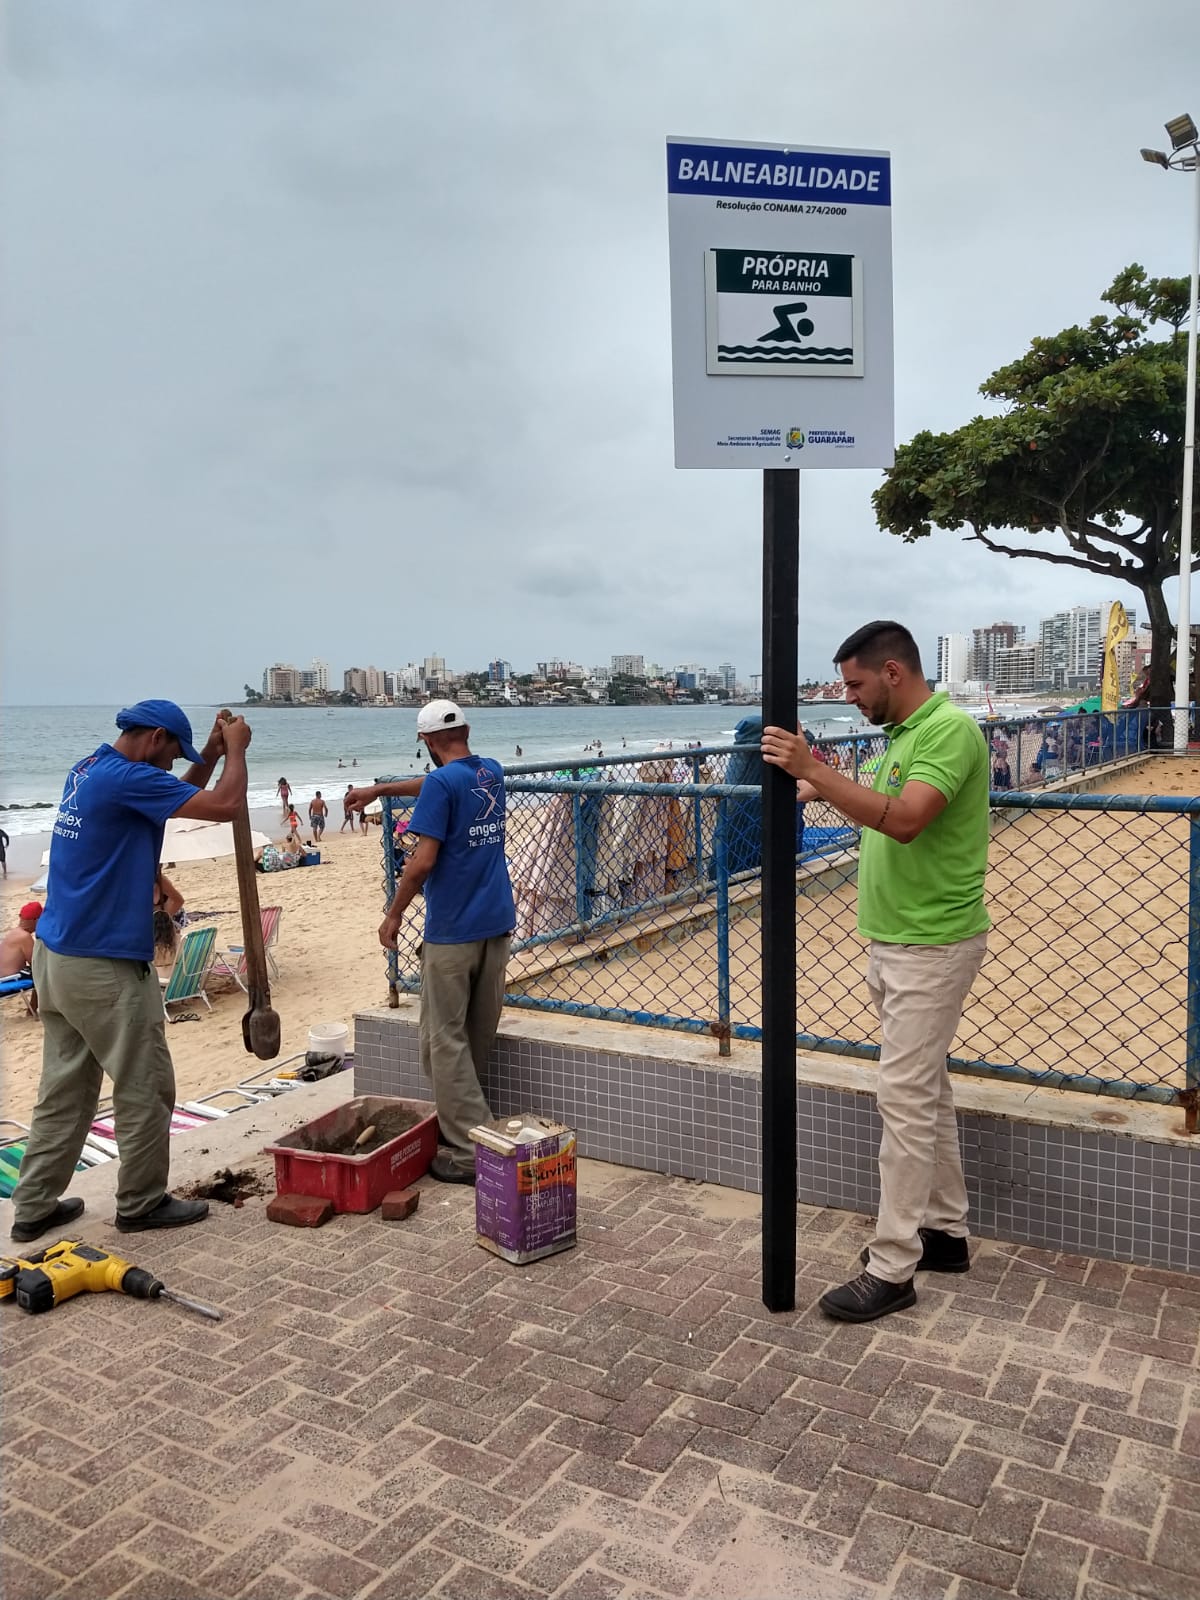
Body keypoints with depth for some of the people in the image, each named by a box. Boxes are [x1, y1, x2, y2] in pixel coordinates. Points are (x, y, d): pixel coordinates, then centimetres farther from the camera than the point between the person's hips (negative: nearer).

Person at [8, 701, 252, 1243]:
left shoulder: (87, 770, 12)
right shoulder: (127, 778, -18)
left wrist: (211, 756, 12)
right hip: (106, 968, -10)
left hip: (56, 957, 10)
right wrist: (236, 749, -5)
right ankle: (141, 1204, 17)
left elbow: (180, 797, 24)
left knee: (64, 1090, 16)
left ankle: (34, 1207, 23)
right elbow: (226, 806, -20)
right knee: (144, 1090, 5)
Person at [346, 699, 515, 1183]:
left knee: (446, 1043, 0)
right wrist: (378, 790, 40)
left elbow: (423, 861, -17)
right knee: (478, 1038, 15)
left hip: (453, 929, -7)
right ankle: (466, 1124, 27)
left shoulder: (442, 784, -12)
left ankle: (469, 1152, 0)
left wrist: (394, 914, -4)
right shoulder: (492, 772, 11)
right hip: (498, 924, 8)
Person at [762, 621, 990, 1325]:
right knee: (927, 1089, 17)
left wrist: (814, 771, -31)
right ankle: (944, 1231, 30)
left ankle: (891, 1270, 2)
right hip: (895, 942, 10)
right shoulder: (905, 733, 11)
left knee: (906, 1098, -6)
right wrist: (825, 786, 4)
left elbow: (904, 820, -32)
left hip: (932, 947, -10)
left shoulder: (950, 730, -19)